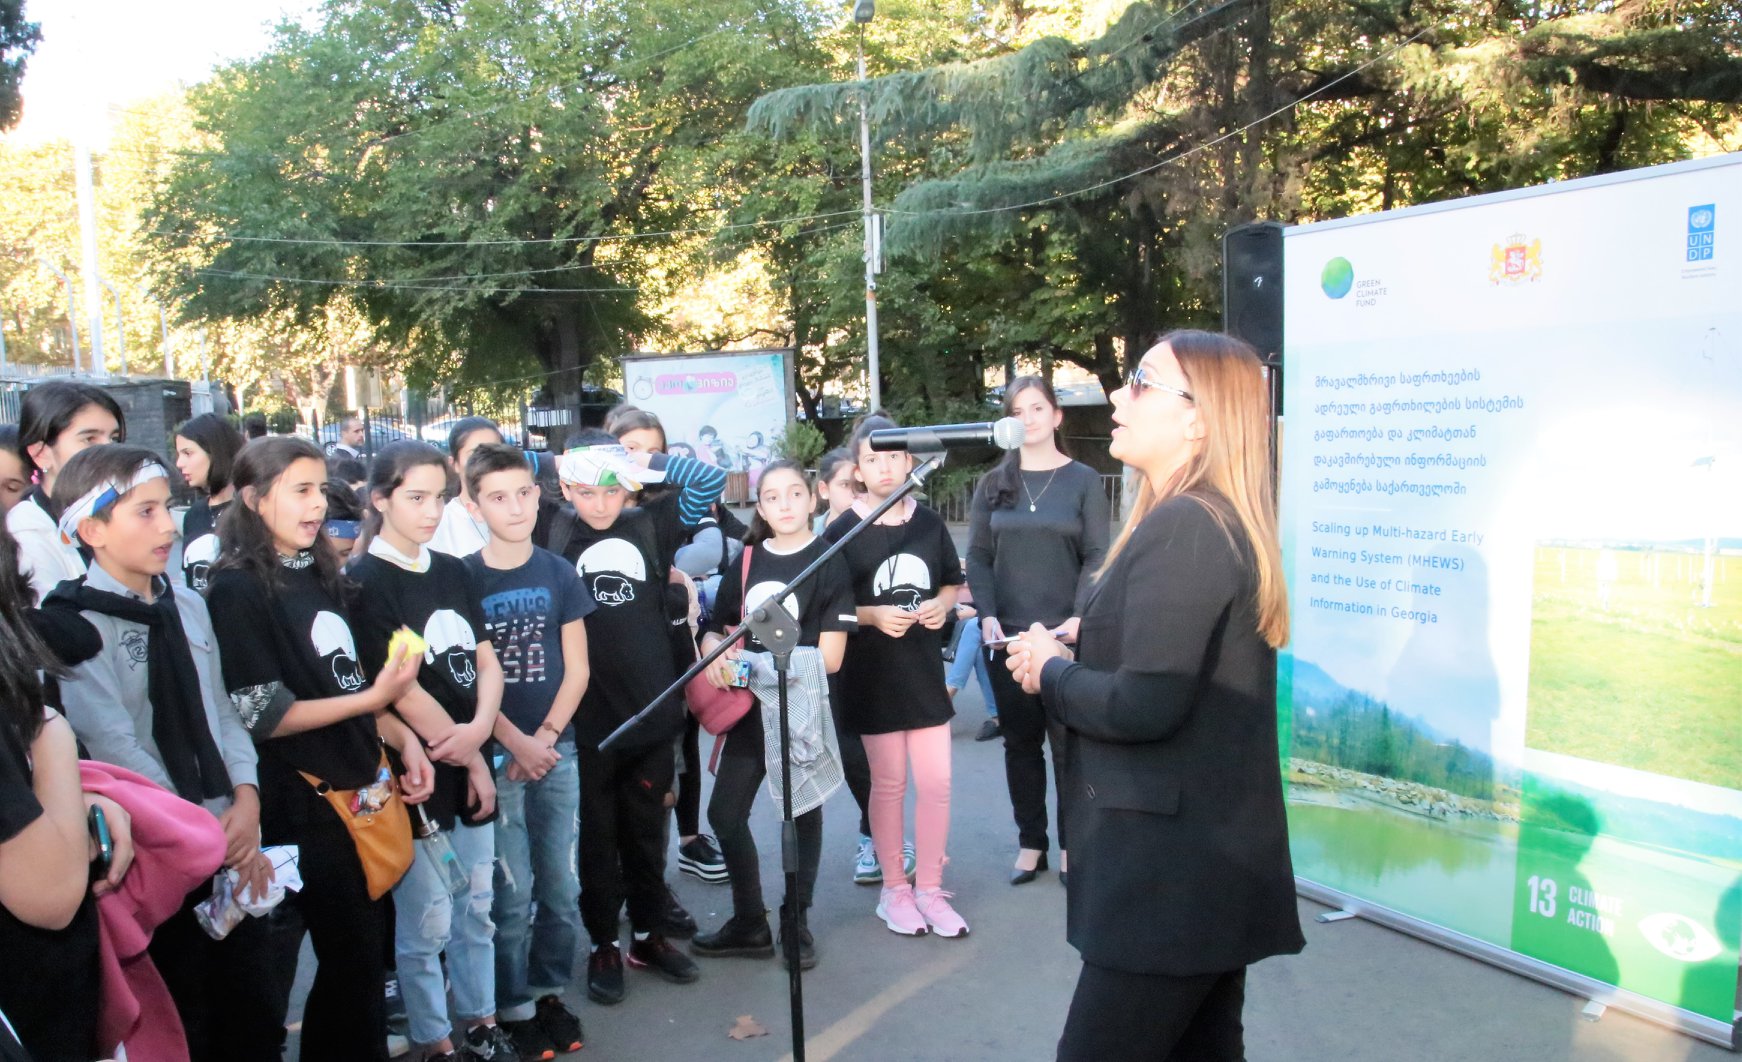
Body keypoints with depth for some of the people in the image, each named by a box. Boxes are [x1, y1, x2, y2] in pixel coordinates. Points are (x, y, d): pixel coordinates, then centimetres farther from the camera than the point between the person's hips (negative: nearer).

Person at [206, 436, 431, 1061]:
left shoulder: (321, 575, 10)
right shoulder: (239, 590, -12)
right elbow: (265, 716, -16)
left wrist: (402, 739, 3)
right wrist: (373, 698, -21)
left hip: (360, 788, 7)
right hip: (300, 804, -7)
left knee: (364, 953, 17)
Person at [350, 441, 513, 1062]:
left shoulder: (452, 572, 8)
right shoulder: (366, 581, -11)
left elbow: (487, 662, 7)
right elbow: (400, 690, -15)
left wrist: (480, 727, -13)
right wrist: (470, 761, -9)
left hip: (469, 767, 6)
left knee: (476, 910, 16)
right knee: (427, 923, 5)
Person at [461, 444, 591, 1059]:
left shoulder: (558, 573, 3)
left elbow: (576, 668, 4)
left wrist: (545, 737, -7)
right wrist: (516, 744, -11)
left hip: (556, 750, 3)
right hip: (495, 755, -3)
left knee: (560, 888, 9)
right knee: (510, 894, 2)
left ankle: (549, 993, 26)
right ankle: (514, 1010, 17)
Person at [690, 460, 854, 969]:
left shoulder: (829, 562, -8)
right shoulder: (748, 560, 5)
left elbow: (829, 657, -13)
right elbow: (716, 630, 11)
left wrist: (765, 665, -18)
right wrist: (716, 650, -12)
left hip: (803, 705, -4)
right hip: (752, 704, 4)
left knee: (802, 812, 10)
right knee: (725, 813, 6)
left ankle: (795, 922, 29)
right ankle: (749, 924, 24)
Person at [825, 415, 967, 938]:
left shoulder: (929, 522, 2)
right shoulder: (843, 531, -7)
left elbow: (952, 583, 14)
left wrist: (942, 605, -7)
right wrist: (873, 615, -20)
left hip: (925, 669, 3)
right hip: (873, 674, -3)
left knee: (936, 782, 4)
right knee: (888, 783, 7)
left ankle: (929, 888, 19)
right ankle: (894, 889, 22)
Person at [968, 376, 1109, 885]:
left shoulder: (1083, 480, 2)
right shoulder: (993, 483, 9)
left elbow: (1096, 557, -3)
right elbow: (978, 557, 6)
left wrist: (1080, 618, -16)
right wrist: (988, 616, -8)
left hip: (1065, 635, -2)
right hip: (1007, 634, 2)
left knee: (1068, 741, 4)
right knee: (1020, 741, 8)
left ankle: (1070, 845, 18)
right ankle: (1030, 843, 19)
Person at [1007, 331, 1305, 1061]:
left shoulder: (1181, 527, -19)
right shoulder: (1222, 521, 12)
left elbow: (1145, 704, -26)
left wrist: (1052, 672, -9)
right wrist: (1071, 654, 2)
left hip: (1173, 868, -10)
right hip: (1211, 856, 10)